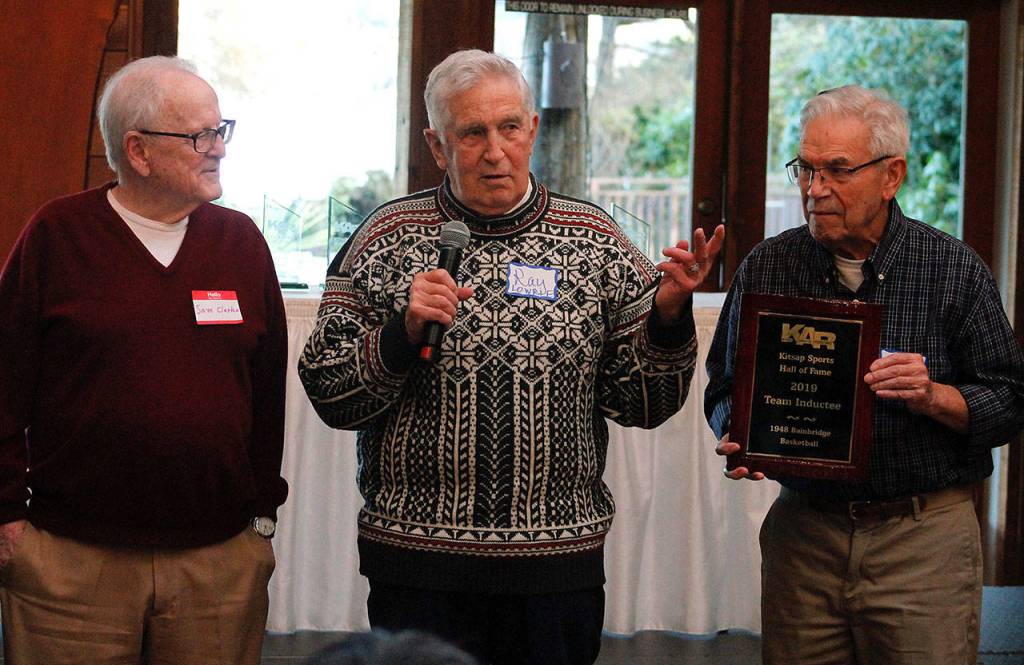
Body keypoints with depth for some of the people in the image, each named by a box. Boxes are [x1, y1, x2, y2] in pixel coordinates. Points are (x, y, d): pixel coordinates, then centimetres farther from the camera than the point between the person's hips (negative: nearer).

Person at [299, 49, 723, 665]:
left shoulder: (596, 240, 4)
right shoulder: (386, 239, 1)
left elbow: (646, 403, 4)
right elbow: (329, 395, -1)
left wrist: (668, 311, -12)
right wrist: (403, 333, -16)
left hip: (559, 567, 1)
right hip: (416, 563, -1)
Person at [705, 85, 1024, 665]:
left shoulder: (955, 270, -2)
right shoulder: (765, 269, 4)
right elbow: (725, 388, 11)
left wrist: (932, 396, -19)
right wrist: (737, 438, -10)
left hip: (924, 538, -2)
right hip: (802, 530, 2)